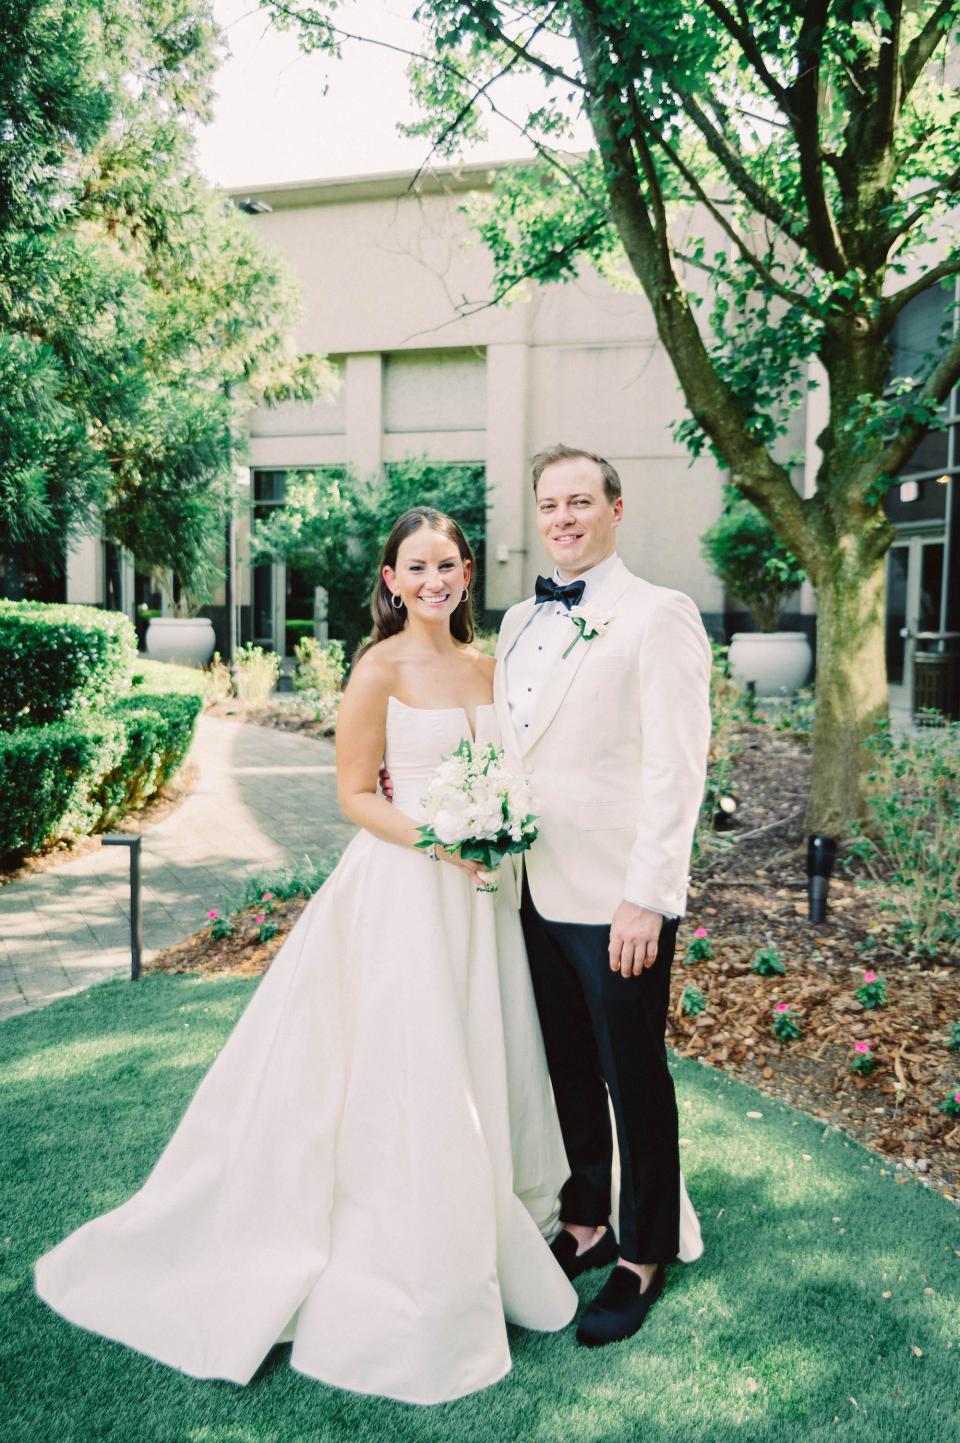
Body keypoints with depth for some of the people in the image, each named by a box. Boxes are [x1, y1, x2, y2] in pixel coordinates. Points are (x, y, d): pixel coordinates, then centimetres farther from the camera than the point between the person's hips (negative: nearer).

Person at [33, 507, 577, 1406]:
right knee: (408, 1077, 1)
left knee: (484, 1070, 16)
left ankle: (480, 1249, 36)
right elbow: (354, 793, -8)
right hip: (402, 889, -6)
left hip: (480, 888, 7)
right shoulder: (380, 670, -9)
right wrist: (435, 838, -21)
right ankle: (407, 1284, 20)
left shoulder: (486, 668, 9)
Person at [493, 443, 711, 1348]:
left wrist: (644, 899, -19)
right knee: (566, 1074, 19)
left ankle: (643, 1258, 29)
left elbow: (676, 768, -16)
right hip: (537, 892, 7)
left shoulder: (658, 615, -10)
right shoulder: (519, 622, 12)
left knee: (634, 1083, 9)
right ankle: (583, 1228, 39)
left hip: (617, 901, -6)